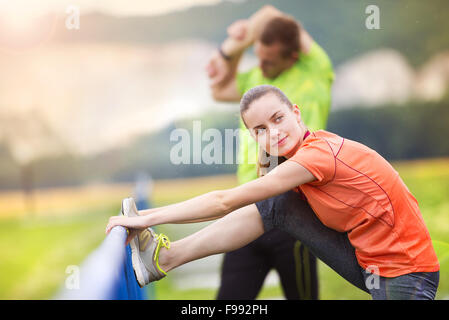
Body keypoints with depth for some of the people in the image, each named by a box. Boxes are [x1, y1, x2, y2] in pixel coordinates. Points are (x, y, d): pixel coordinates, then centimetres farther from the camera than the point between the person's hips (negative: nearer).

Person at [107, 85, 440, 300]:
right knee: (277, 204, 0)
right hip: (366, 262, 8)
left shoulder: (319, 153, -22)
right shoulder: (314, 145, 4)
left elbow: (225, 203, -20)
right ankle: (165, 258, 1)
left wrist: (149, 217, -15)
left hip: (407, 277, -8)